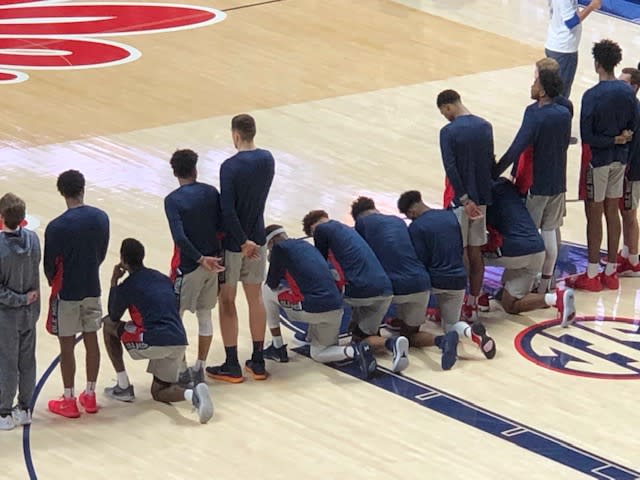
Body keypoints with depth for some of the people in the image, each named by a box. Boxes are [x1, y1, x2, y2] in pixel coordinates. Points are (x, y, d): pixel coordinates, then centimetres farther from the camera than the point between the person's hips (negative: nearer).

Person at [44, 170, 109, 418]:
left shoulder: (56, 227, -21)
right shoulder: (101, 218, -7)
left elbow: (50, 266, -11)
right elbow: (102, 253, 5)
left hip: (67, 293, -4)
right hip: (92, 289, 5)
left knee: (67, 346, 5)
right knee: (91, 340, 14)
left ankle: (69, 401, 12)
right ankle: (90, 396, 23)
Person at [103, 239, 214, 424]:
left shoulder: (126, 287, 1)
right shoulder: (163, 279, 19)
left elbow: (114, 317, 17)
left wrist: (114, 282, 21)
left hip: (154, 343, -6)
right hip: (179, 342, 6)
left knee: (108, 326, 18)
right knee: (158, 392, 21)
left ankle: (123, 386, 16)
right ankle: (192, 393, -14)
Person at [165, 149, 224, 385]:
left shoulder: (173, 200, -13)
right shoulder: (211, 192, 0)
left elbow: (180, 237, -22)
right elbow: (221, 226, 2)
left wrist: (200, 259, -17)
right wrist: (208, 257, 9)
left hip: (188, 266, -5)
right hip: (213, 262, 5)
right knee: (205, 316, 14)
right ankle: (199, 369, 19)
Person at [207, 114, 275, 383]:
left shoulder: (230, 167, -22)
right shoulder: (267, 160, -1)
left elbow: (228, 210, -25)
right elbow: (260, 193, 6)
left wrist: (242, 241, -17)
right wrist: (250, 239, 6)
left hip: (234, 242, -6)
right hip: (257, 239, 6)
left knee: (227, 302, 6)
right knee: (255, 298, 14)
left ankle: (232, 366, 9)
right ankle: (257, 363, 20)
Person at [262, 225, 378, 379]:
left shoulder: (279, 248, 2)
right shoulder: (306, 245, 24)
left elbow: (272, 284, 9)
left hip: (313, 308, -7)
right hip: (336, 307, 7)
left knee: (266, 290, 16)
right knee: (318, 354, 24)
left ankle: (277, 347, 16)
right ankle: (355, 350, -4)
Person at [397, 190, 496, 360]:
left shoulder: (416, 227, -13)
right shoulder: (450, 216, 6)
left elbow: (420, 260, -12)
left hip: (434, 282, -5)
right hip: (458, 281, 5)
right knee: (450, 325, 17)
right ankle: (470, 330, -16)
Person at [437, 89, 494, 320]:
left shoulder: (449, 132, -13)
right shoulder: (485, 127, 5)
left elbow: (451, 169, -20)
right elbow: (491, 162, 11)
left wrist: (464, 199, -19)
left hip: (460, 199, -6)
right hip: (481, 198, 6)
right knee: (475, 252, 11)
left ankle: (462, 306, 2)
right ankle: (474, 302, 17)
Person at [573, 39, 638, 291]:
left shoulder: (592, 96, -20)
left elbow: (586, 136, -20)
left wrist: (612, 140, -10)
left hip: (597, 160, -6)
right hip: (620, 159, 6)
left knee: (594, 215, 2)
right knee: (612, 212, 13)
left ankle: (592, 275, 8)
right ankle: (611, 272, 20)